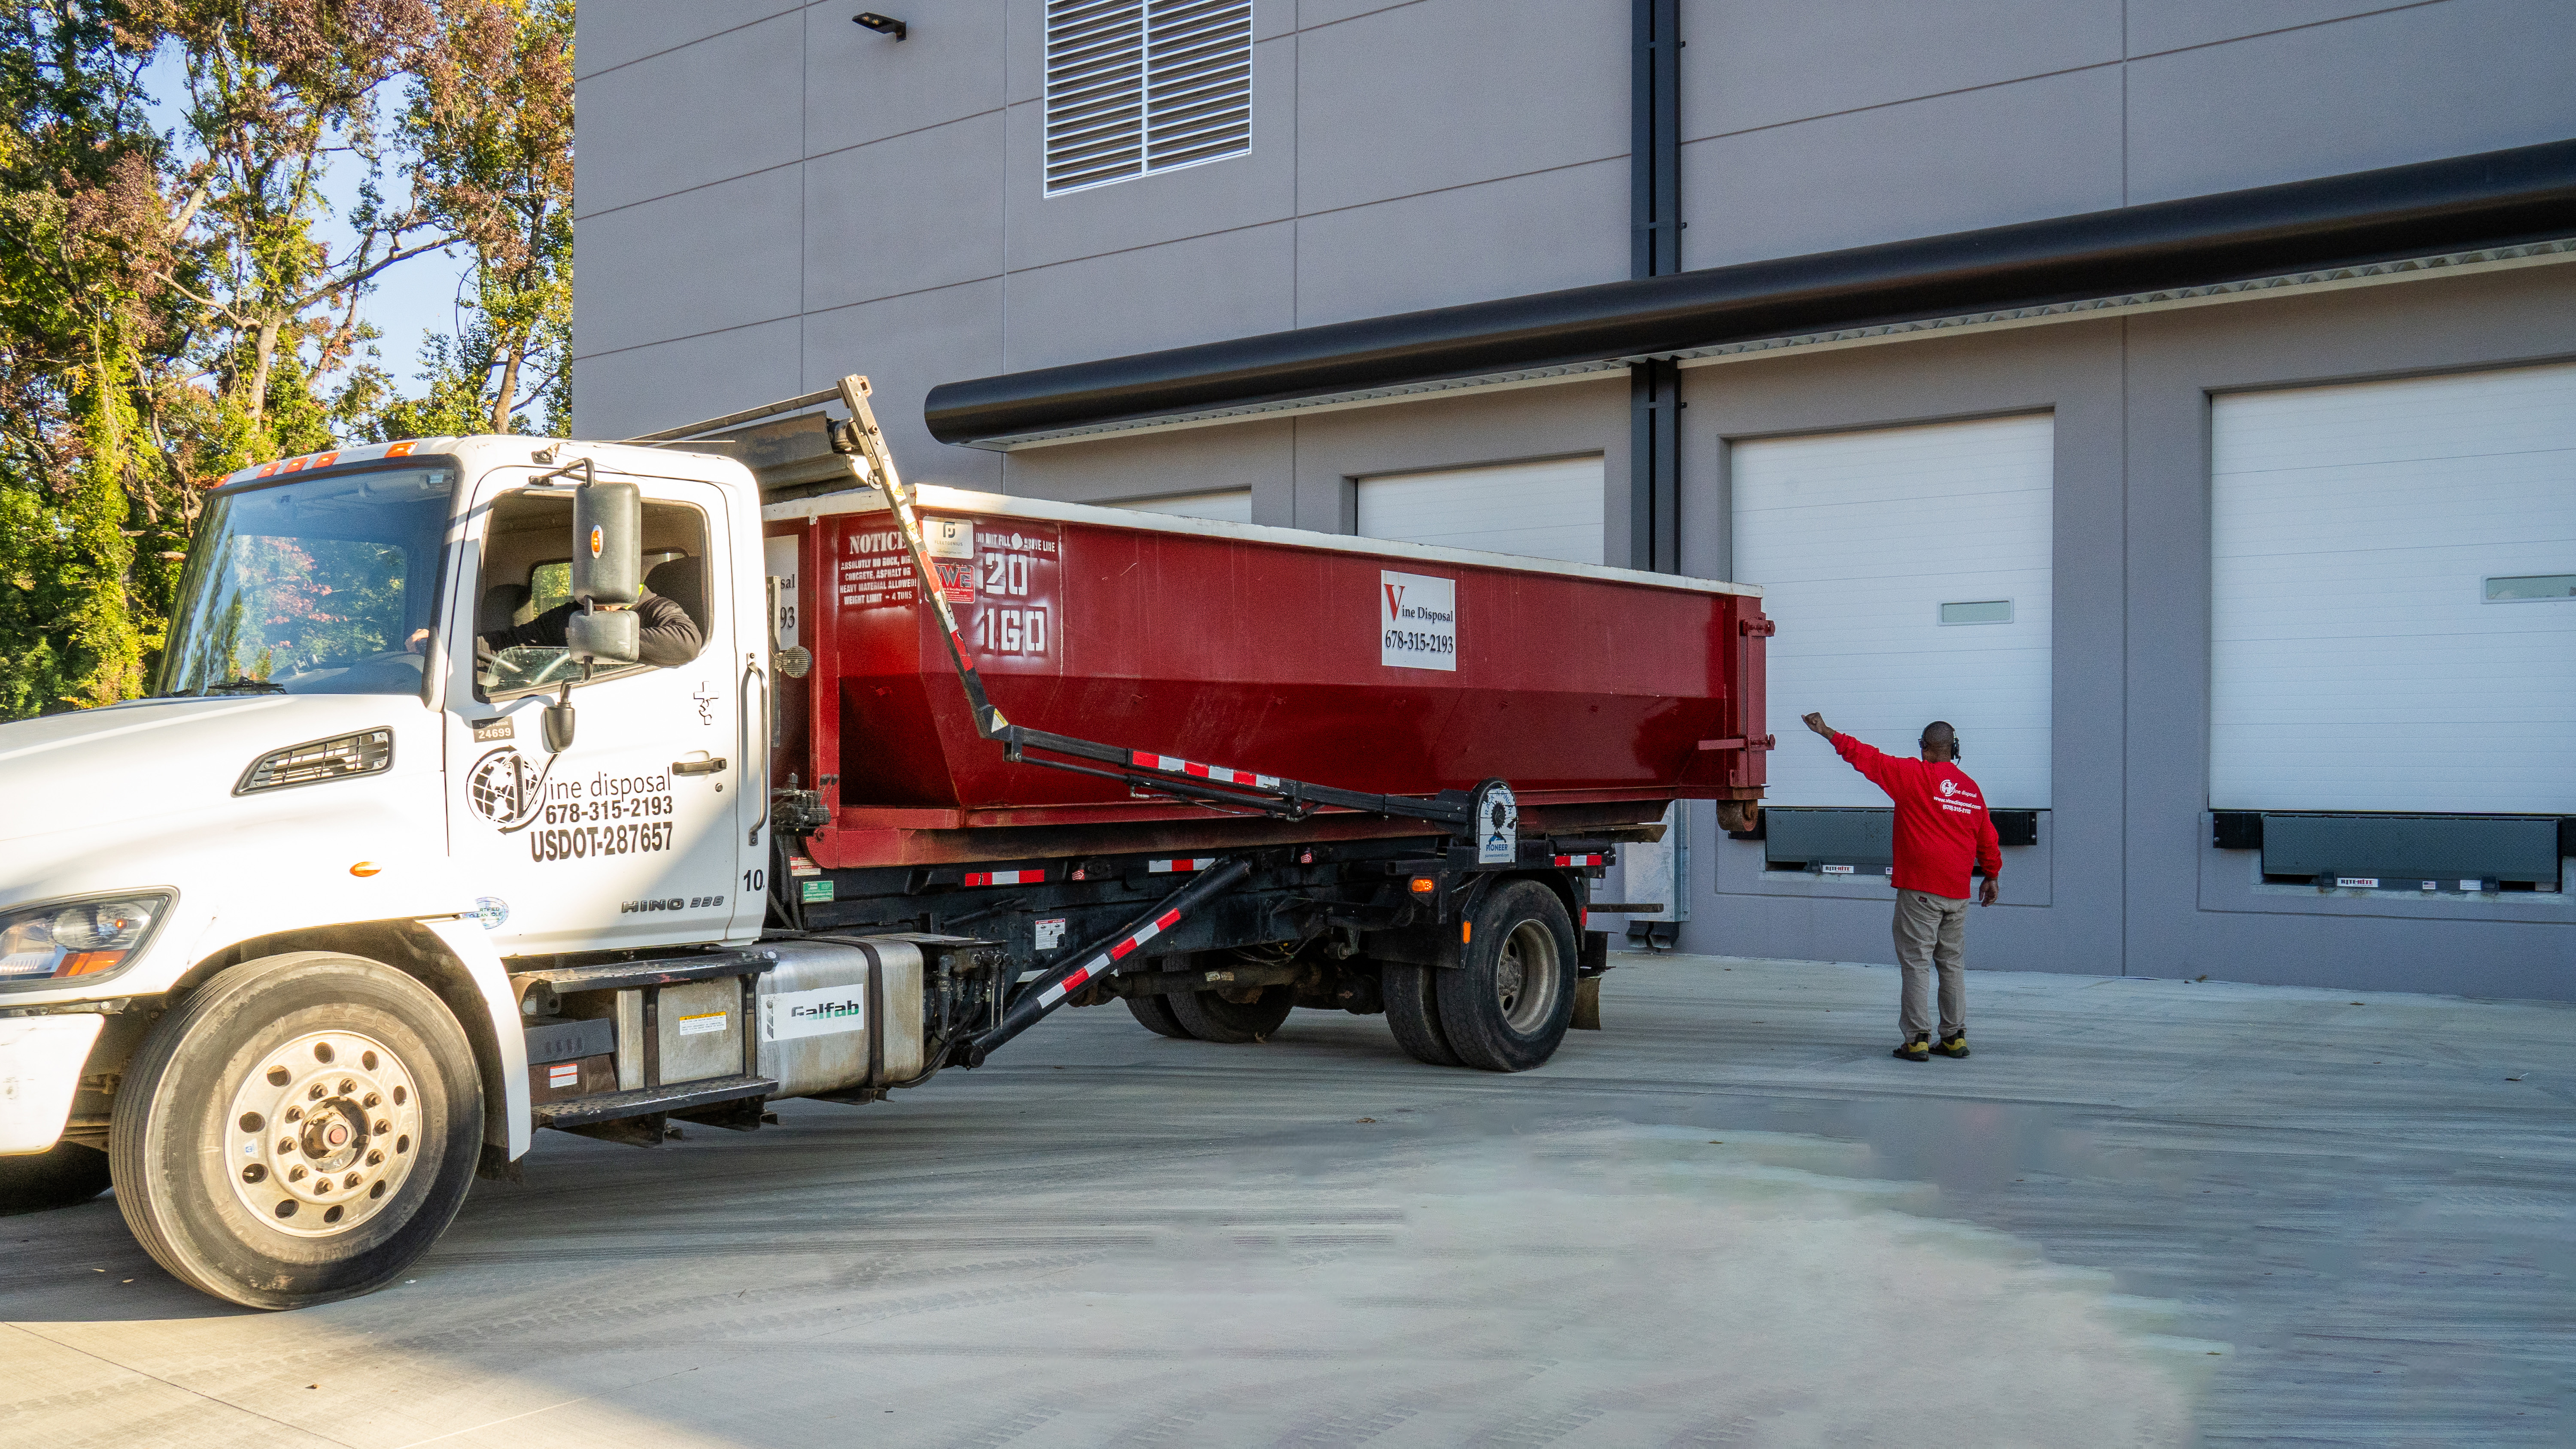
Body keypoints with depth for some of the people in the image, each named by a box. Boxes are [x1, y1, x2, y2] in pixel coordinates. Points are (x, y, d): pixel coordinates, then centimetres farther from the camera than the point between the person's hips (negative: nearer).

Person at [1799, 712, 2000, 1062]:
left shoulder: (1914, 775, -8)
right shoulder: (1971, 788, 9)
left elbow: (1867, 758, -7)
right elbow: (1987, 837, 17)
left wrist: (1828, 733, 1)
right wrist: (1992, 875, 30)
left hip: (1920, 890, -6)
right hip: (1957, 892, 6)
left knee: (1916, 963, -3)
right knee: (1953, 963, 13)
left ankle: (1917, 1039, -4)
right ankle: (1955, 1037, 14)